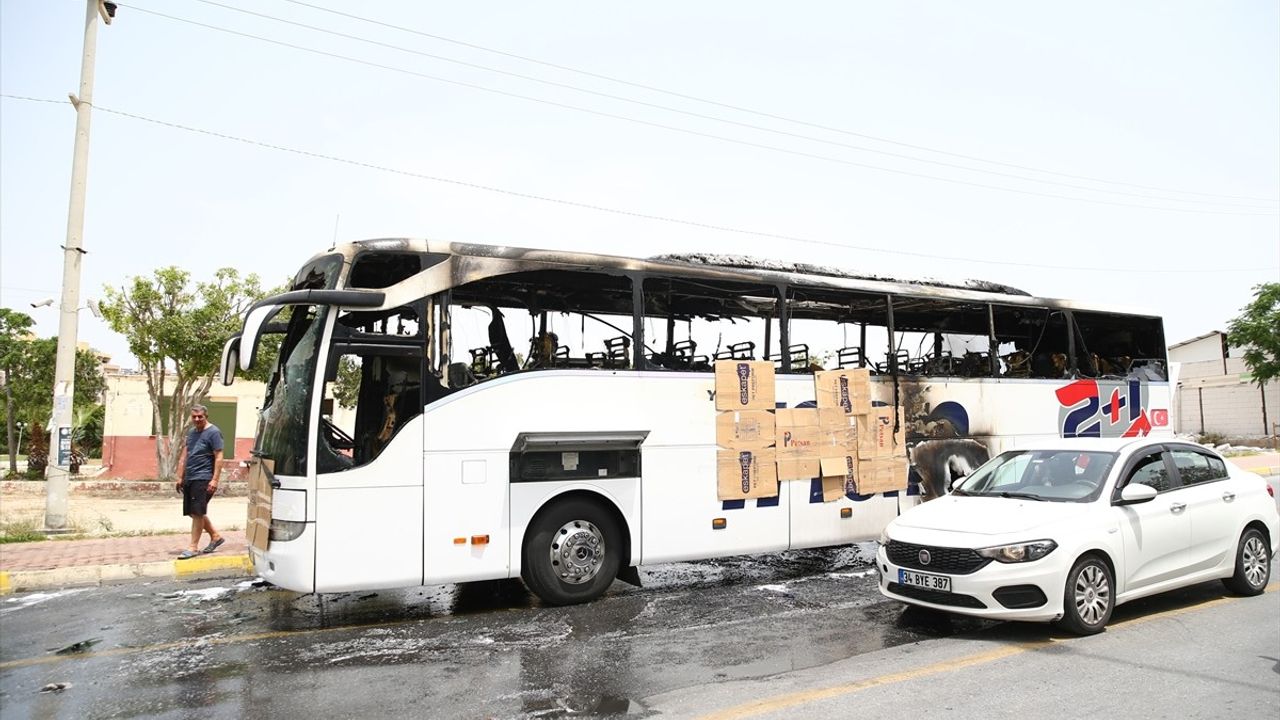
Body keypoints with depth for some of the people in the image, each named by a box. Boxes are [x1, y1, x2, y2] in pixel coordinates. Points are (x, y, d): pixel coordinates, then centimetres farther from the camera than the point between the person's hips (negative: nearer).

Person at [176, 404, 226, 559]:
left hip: (202, 479, -8)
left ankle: (194, 547, 0)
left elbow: (219, 457, -13)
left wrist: (215, 479, -18)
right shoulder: (191, 432, 16)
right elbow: (186, 456, 21)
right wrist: (180, 477, 17)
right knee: (194, 513, 11)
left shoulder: (213, 432, -8)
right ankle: (215, 536, 25)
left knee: (197, 513, -6)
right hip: (189, 479, 8)